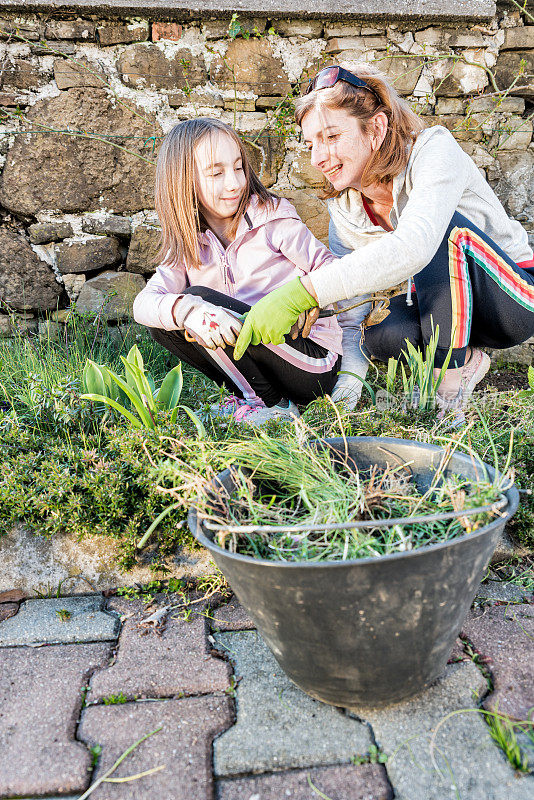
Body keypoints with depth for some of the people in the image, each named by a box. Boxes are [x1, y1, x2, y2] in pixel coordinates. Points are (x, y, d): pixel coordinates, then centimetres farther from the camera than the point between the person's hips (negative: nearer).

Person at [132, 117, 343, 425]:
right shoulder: (187, 245, 5)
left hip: (314, 364, -5)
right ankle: (250, 395, 0)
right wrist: (186, 310, -35)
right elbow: (143, 303, -11)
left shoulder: (273, 220, -6)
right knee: (165, 323, -4)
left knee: (198, 297, -20)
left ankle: (273, 404, -8)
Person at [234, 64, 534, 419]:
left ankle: (454, 368, -19)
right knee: (381, 336, -27)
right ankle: (467, 356, 0)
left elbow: (412, 247, -44)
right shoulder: (344, 203, -5)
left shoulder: (434, 150, -25)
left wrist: (299, 294, -51)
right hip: (447, 297, 5)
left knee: (446, 229, -33)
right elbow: (347, 296, -5)